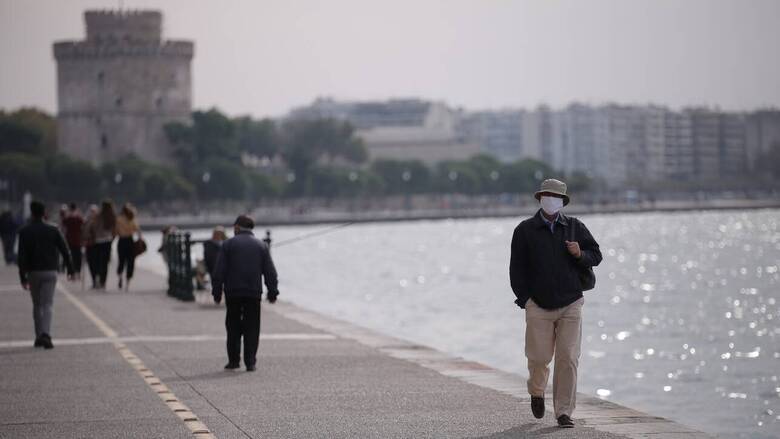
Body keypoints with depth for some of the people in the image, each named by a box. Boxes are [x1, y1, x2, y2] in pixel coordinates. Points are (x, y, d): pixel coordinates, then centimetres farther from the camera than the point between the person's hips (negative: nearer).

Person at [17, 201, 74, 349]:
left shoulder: (24, 232, -3)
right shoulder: (53, 230, -1)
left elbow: (22, 256, -7)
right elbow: (65, 251, 0)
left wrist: (23, 277, -6)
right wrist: (70, 269, 9)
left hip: (33, 272, 0)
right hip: (50, 272, 0)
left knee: (37, 305, 14)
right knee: (47, 305, -3)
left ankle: (39, 337, 15)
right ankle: (45, 334, -22)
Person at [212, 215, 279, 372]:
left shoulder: (228, 244, 0)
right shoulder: (262, 245, 7)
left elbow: (219, 271, -2)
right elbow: (270, 271, 5)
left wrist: (216, 292, 3)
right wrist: (272, 292, 9)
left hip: (233, 292, -1)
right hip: (254, 293, 1)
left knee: (233, 327, 10)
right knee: (252, 328, 5)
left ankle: (233, 360, 10)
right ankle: (250, 362, -2)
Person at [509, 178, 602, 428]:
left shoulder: (575, 227, 9)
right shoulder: (525, 230, 3)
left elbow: (596, 255, 12)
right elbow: (517, 268, 3)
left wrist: (580, 254, -10)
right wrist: (524, 298, -5)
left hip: (571, 305, 1)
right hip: (538, 306, -1)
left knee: (568, 358, -6)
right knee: (539, 356, 0)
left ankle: (564, 412, 1)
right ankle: (537, 391, 34)